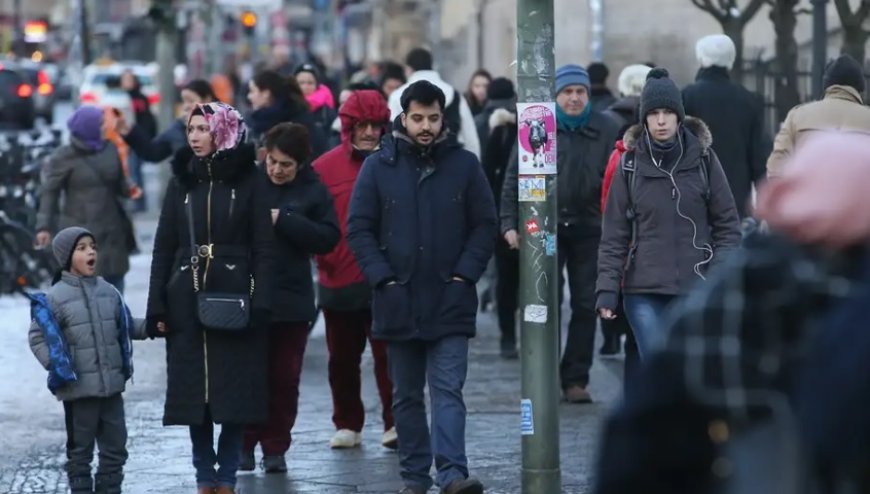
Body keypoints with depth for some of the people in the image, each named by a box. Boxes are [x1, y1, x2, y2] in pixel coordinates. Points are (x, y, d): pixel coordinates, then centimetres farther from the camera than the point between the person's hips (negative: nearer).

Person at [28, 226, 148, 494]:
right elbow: (37, 337, -5)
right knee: (80, 449, 5)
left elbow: (126, 327, 19)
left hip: (112, 384, 5)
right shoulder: (55, 298, -8)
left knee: (115, 446, 10)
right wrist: (55, 364, -16)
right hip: (78, 388, -5)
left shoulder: (109, 292, 7)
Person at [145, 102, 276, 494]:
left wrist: (260, 304, -12)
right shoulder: (182, 180, 9)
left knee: (235, 392, -2)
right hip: (187, 300, 3)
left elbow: (264, 248, -4)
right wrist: (157, 307, 2)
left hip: (233, 298, -3)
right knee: (194, 389, 2)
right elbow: (164, 246, 8)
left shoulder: (249, 180, -1)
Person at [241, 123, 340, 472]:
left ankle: (276, 448, 15)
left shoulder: (313, 191, -1)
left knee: (284, 378, 6)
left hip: (291, 299, 0)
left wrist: (283, 220, -15)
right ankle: (245, 444, 16)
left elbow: (329, 237, -9)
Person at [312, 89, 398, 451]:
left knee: (389, 354, -4)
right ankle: (347, 425, 23)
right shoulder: (326, 167, 2)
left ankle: (394, 422, 3)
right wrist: (322, 255, -7)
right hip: (339, 280, 3)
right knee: (342, 358, 12)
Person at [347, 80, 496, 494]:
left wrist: (464, 275, -7)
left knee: (448, 391, -9)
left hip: (450, 304, -1)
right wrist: (383, 278, -8)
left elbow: (485, 226, 4)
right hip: (399, 303, 1)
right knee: (406, 396, 10)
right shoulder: (378, 166, 2)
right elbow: (359, 228, 2)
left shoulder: (464, 165, 2)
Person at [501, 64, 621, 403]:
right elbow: (515, 178, 4)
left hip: (588, 230, 1)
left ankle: (576, 379, 13)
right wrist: (509, 223, -3)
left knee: (585, 306, 5)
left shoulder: (606, 131, 3)